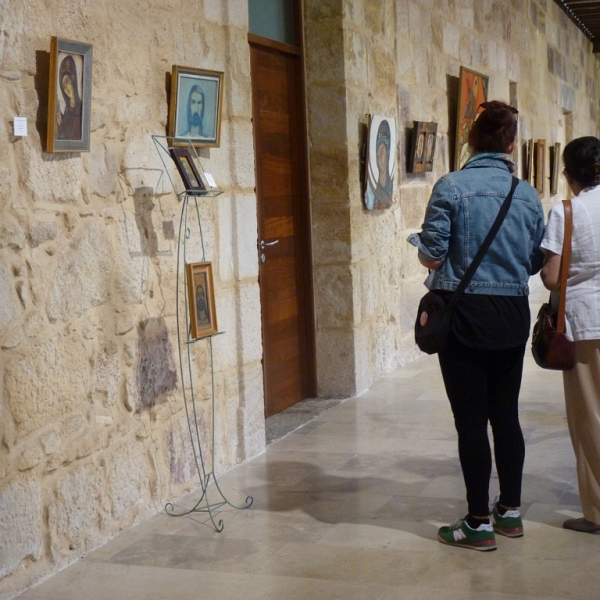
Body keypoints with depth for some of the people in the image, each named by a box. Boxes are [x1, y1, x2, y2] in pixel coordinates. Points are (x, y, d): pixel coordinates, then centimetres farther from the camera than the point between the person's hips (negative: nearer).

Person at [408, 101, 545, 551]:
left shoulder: (452, 187, -11)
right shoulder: (528, 195, 3)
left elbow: (432, 256, -13)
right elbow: (536, 262, 8)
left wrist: (421, 243, 9)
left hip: (465, 315, -4)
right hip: (513, 315, 5)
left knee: (471, 421, 1)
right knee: (506, 414, 15)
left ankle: (479, 523, 8)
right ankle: (511, 511, 25)